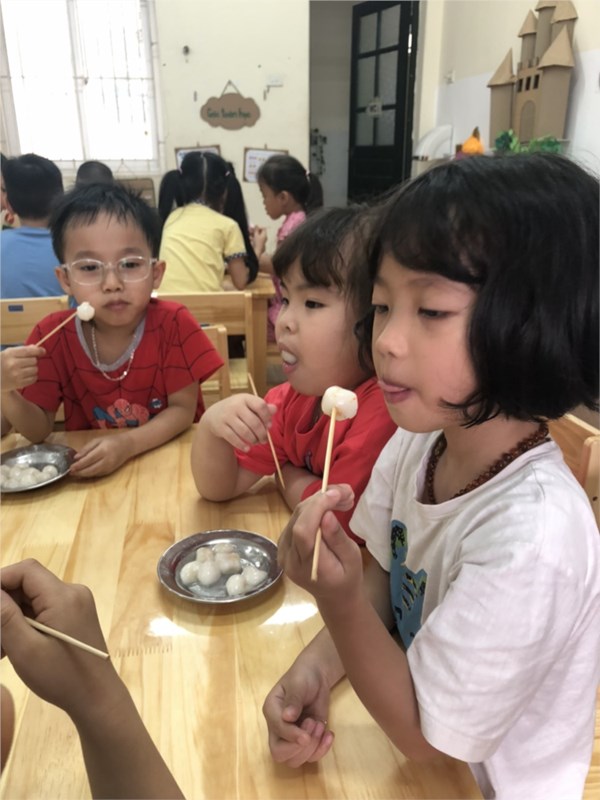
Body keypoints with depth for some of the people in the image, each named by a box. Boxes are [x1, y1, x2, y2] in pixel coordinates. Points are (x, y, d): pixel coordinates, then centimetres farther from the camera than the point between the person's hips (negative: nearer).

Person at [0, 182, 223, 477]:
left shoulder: (174, 324, -16)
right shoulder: (54, 335, -10)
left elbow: (183, 410, -13)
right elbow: (39, 430, -4)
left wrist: (127, 444, -29)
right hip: (89, 468, 2)